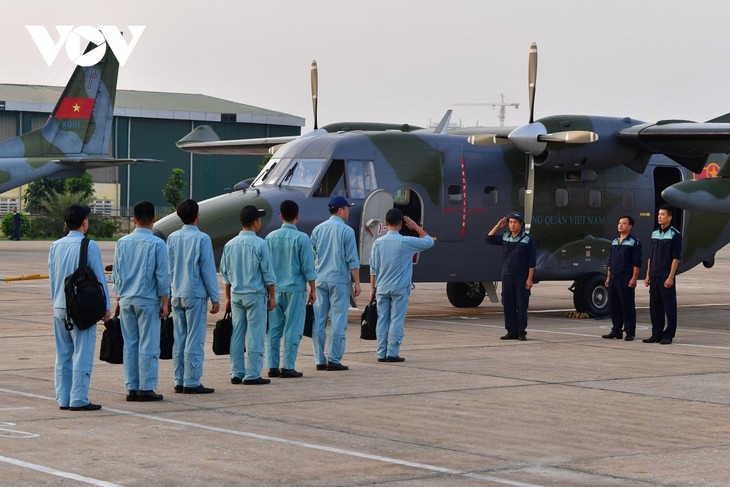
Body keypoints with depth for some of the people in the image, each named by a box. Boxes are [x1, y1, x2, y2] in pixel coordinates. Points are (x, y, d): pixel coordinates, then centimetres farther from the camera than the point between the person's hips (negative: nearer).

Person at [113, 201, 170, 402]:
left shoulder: (122, 242, 4)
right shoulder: (157, 244, -8)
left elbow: (116, 274, 9)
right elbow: (162, 276, -7)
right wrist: (165, 302, 0)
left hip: (126, 300, 4)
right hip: (148, 300, -4)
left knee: (130, 344, 9)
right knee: (148, 345, -1)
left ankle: (131, 388, 9)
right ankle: (146, 388, -2)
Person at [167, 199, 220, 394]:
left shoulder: (172, 238, 6)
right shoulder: (202, 239, -10)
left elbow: (168, 268, 11)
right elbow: (208, 270, -9)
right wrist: (215, 298, -4)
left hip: (176, 295, 6)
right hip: (195, 294, -6)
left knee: (179, 339, 10)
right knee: (195, 340, -3)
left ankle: (179, 381, 12)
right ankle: (191, 383, -4)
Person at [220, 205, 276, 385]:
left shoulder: (230, 245, 5)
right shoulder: (259, 244, -11)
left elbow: (225, 273, 11)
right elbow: (268, 274, -9)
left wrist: (228, 297, 19)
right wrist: (272, 296, 0)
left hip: (236, 295, 5)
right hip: (255, 295, -5)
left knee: (237, 335, 9)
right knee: (255, 335, -1)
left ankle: (236, 373, 12)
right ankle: (252, 375, -2)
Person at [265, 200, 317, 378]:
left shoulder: (271, 237, 4)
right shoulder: (301, 238, -8)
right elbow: (308, 267, -7)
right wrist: (313, 290, 3)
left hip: (275, 289, 4)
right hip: (295, 289, -4)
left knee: (273, 329, 8)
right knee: (292, 329, 0)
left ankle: (272, 366, 8)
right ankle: (288, 367, -2)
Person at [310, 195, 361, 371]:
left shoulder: (318, 229, 8)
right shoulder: (346, 231, -7)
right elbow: (352, 260, -9)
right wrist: (357, 282, -3)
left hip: (320, 279, 5)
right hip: (339, 280, -5)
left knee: (318, 320, 7)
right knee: (338, 320, -2)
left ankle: (319, 360, 7)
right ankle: (334, 360, -4)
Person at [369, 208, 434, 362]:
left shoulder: (378, 243, 1)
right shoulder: (406, 242, -9)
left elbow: (373, 268, 5)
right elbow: (429, 241, 2)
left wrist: (373, 288, 12)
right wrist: (415, 226, 6)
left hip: (382, 288, 3)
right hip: (399, 288, -3)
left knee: (382, 320, 7)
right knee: (396, 321, 0)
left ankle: (382, 353, 7)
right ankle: (392, 353, -2)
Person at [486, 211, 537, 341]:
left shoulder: (527, 240, -4)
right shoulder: (505, 238, 10)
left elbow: (532, 262, -6)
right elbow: (489, 239, 13)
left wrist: (529, 279, -12)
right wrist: (498, 225, 6)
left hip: (521, 277, -5)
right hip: (507, 276, 5)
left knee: (522, 305, -3)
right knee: (508, 305, 4)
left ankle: (521, 332, 2)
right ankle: (511, 331, 10)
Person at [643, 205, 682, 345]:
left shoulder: (675, 234, -6)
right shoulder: (654, 233, 14)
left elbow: (676, 258, -10)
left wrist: (670, 277, -16)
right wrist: (648, 275, 12)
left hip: (666, 277, -7)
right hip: (654, 276, 7)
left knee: (669, 306, -2)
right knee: (655, 306, 9)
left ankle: (668, 336, 1)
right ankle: (656, 334, 16)